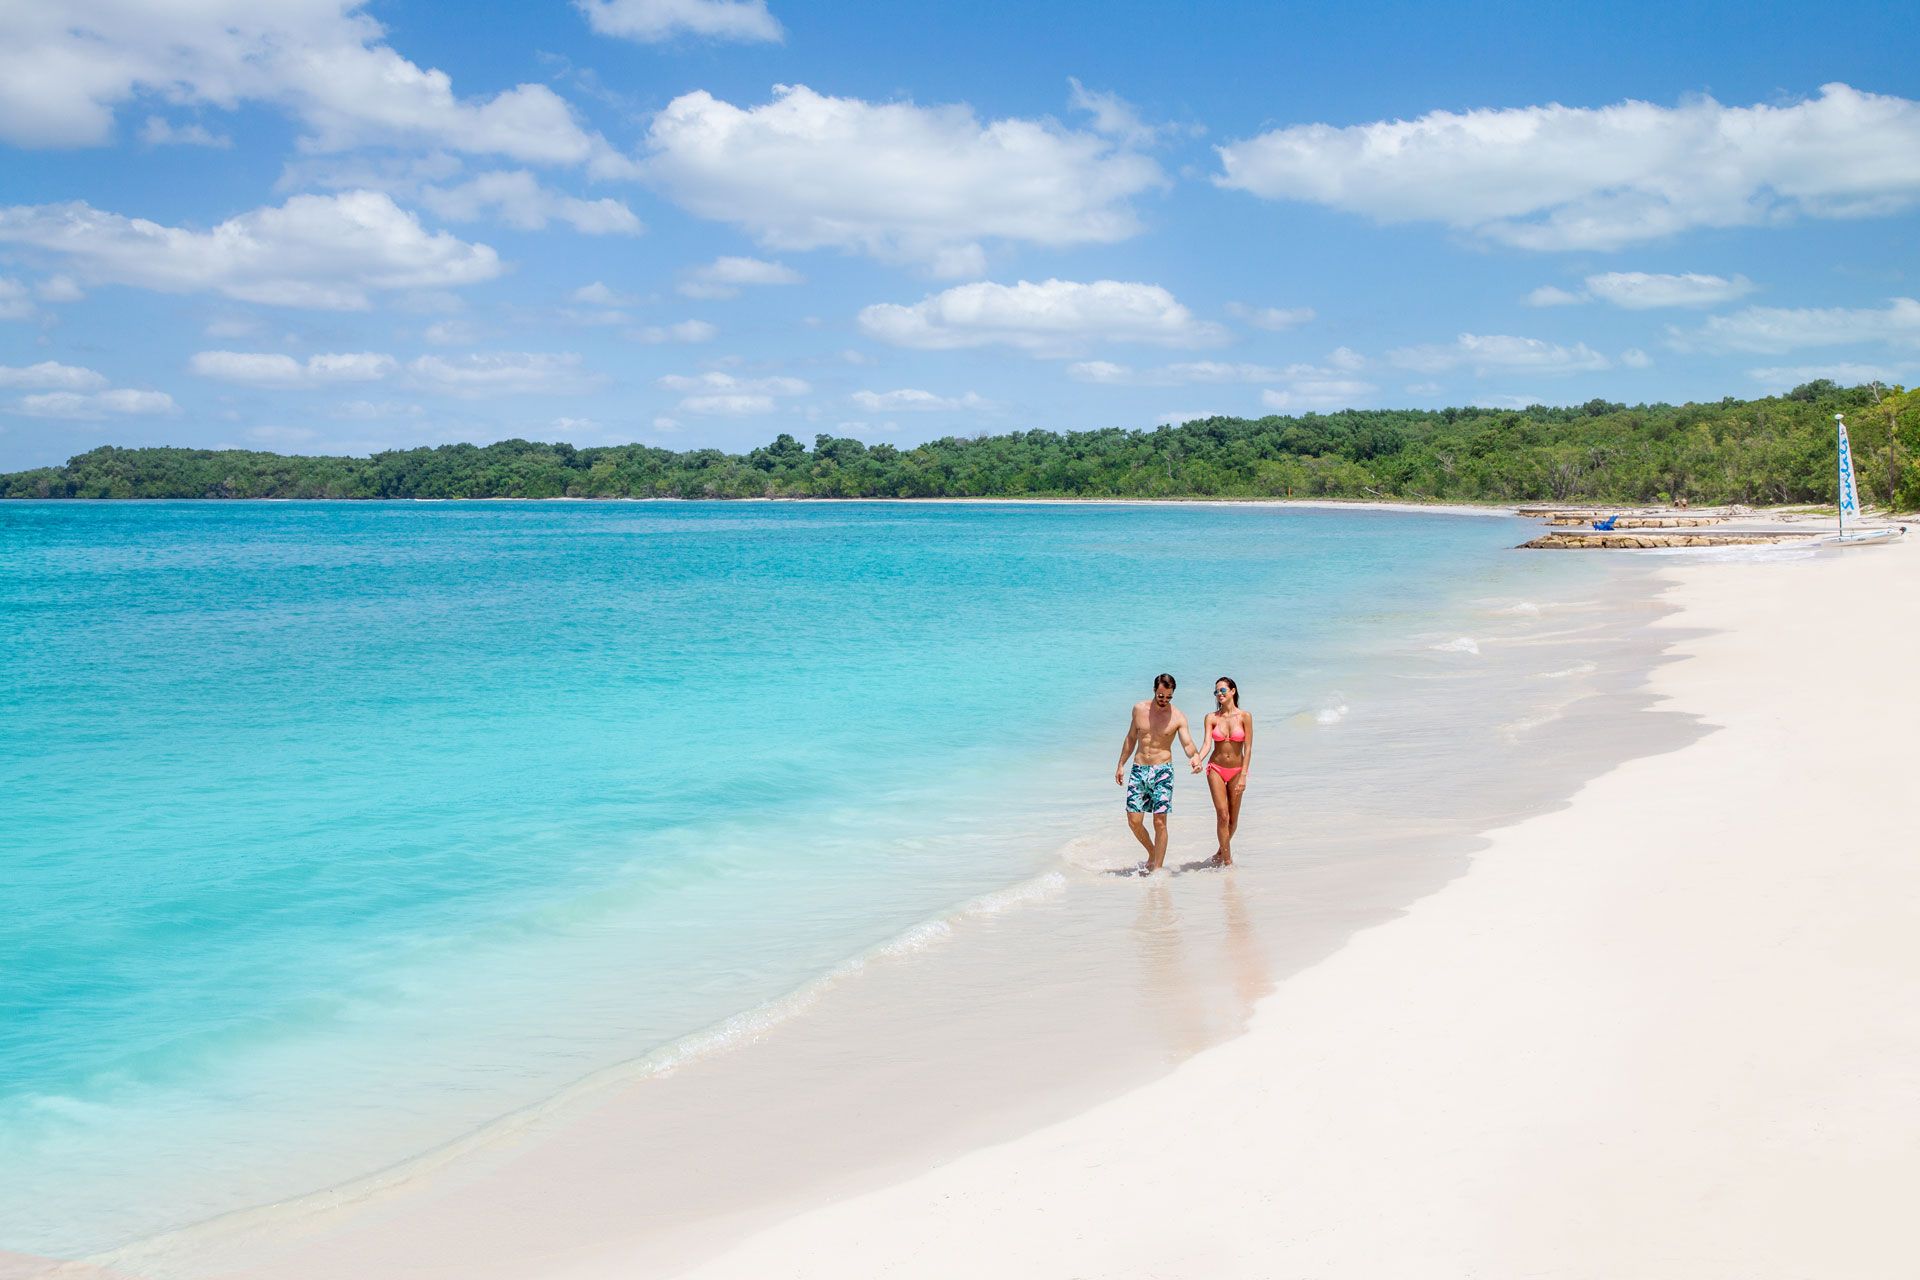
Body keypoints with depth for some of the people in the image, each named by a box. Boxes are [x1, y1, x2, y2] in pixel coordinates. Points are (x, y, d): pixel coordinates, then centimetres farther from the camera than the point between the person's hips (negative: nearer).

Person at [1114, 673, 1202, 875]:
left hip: (1162, 771, -3)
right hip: (1138, 770, 3)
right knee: (1134, 821, -1)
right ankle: (1152, 854, 23)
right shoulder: (1139, 709, 5)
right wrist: (1121, 764, 17)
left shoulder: (1177, 717, -4)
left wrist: (1195, 756, -34)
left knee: (1160, 822, -7)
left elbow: (1188, 743, -12)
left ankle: (1157, 868, 1)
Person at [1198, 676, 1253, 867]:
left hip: (1236, 770, 0)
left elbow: (1248, 749, -6)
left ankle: (1221, 853, 29)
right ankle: (1227, 860, -4)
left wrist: (1243, 776, -13)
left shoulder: (1244, 717, -4)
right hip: (1216, 768, 0)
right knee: (1222, 815, -10)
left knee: (1233, 819, 7)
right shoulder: (1211, 717, -1)